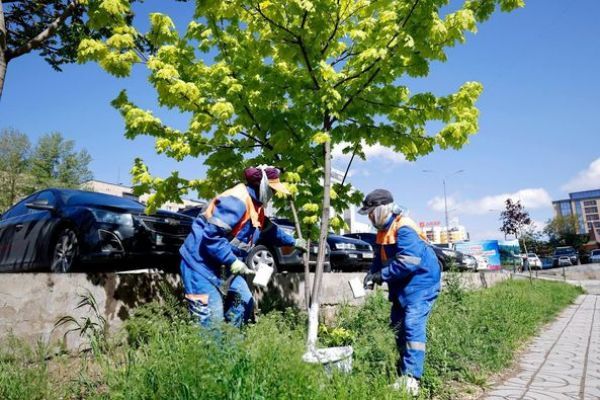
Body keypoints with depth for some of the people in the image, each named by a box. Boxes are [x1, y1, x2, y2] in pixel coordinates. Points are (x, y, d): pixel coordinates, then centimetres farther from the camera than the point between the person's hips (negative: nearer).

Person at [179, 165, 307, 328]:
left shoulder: (256, 206, 8)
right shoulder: (236, 202, -26)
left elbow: (269, 231, 26)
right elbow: (211, 236, -31)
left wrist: (293, 242, 28)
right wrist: (233, 262, -29)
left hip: (224, 267, 10)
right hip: (201, 262, -10)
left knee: (245, 303, 15)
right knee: (212, 317, -10)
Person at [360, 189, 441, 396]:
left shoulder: (404, 229, -23)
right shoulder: (384, 231, 9)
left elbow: (408, 262, -30)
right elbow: (380, 258, 15)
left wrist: (382, 275, -22)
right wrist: (372, 273, -4)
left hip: (419, 284, -10)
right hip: (403, 287, 10)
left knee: (412, 328, -15)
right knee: (398, 328, 13)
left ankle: (411, 379, -11)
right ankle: (402, 374, 25)